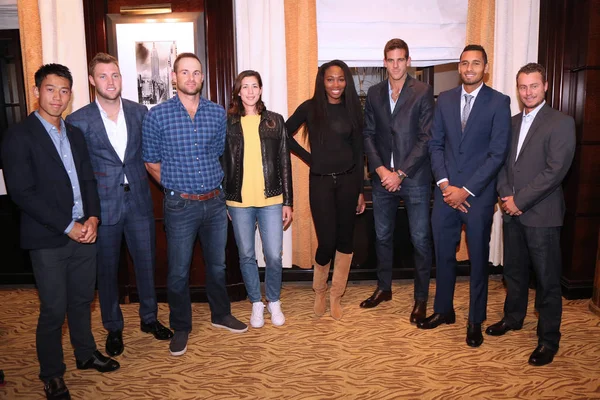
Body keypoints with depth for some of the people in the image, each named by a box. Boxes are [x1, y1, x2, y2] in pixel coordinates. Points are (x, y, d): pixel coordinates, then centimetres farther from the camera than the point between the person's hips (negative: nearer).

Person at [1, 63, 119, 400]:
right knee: (54, 310, 5)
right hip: (48, 239, -5)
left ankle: (86, 354, 37)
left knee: (82, 300, 17)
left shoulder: (75, 134, 12)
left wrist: (93, 218, -4)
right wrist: (67, 227, -15)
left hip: (84, 232, 5)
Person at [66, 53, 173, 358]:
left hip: (139, 202, 2)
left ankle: (149, 318, 34)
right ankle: (113, 328, 31)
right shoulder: (78, 121, -6)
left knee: (146, 263, 12)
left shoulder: (139, 112, 2)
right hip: (103, 206, -2)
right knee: (107, 270, 11)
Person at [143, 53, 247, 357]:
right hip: (180, 205, -3)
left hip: (215, 202, 3)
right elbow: (151, 162, 2)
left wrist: (219, 189, 7)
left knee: (217, 264, 17)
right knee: (179, 271, 7)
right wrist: (176, 187, 3)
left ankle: (220, 314, 38)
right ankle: (180, 328, 26)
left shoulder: (218, 113, 3)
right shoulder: (157, 115, -6)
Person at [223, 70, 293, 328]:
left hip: (271, 200, 0)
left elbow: (284, 163, 5)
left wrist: (288, 202, 2)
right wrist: (222, 202, 4)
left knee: (274, 256, 1)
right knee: (246, 256, 10)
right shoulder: (227, 123, 4)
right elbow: (222, 164, 6)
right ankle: (256, 303, 29)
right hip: (239, 202, 1)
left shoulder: (275, 121, 5)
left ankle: (274, 302, 26)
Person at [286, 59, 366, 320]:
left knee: (345, 240, 6)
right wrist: (308, 157, 0)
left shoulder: (352, 109, 5)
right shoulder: (310, 108, -1)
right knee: (327, 241, -6)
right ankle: (319, 291, 22)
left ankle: (336, 296, 22)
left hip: (347, 181, 2)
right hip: (320, 182, -2)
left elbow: (358, 151, 6)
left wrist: (360, 190, 4)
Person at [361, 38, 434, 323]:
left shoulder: (423, 92, -4)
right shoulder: (374, 93, 8)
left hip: (414, 177, -4)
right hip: (382, 177, 4)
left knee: (420, 240, 3)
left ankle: (421, 297, 19)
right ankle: (383, 288, 33)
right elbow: (368, 134, 6)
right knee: (382, 236, 15)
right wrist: (380, 169, -7)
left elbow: (426, 137, -9)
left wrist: (400, 173, -13)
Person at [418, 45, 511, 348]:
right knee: (443, 253, 11)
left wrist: (466, 190, -14)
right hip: (446, 190, 3)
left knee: (478, 256, 8)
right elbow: (435, 145, 5)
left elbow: (498, 153, -9)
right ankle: (443, 309, 30)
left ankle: (475, 320, 24)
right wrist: (445, 184, -7)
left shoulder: (499, 102, -4)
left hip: (479, 192, -3)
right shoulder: (444, 99, 7)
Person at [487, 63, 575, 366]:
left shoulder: (561, 123, -8)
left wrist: (519, 200, -15)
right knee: (513, 270, 18)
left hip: (541, 215, -6)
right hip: (512, 212, 6)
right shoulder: (512, 122, 12)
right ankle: (513, 318, 37)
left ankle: (548, 339, 16)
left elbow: (555, 171, -16)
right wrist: (505, 195, -5)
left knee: (547, 279, 3)